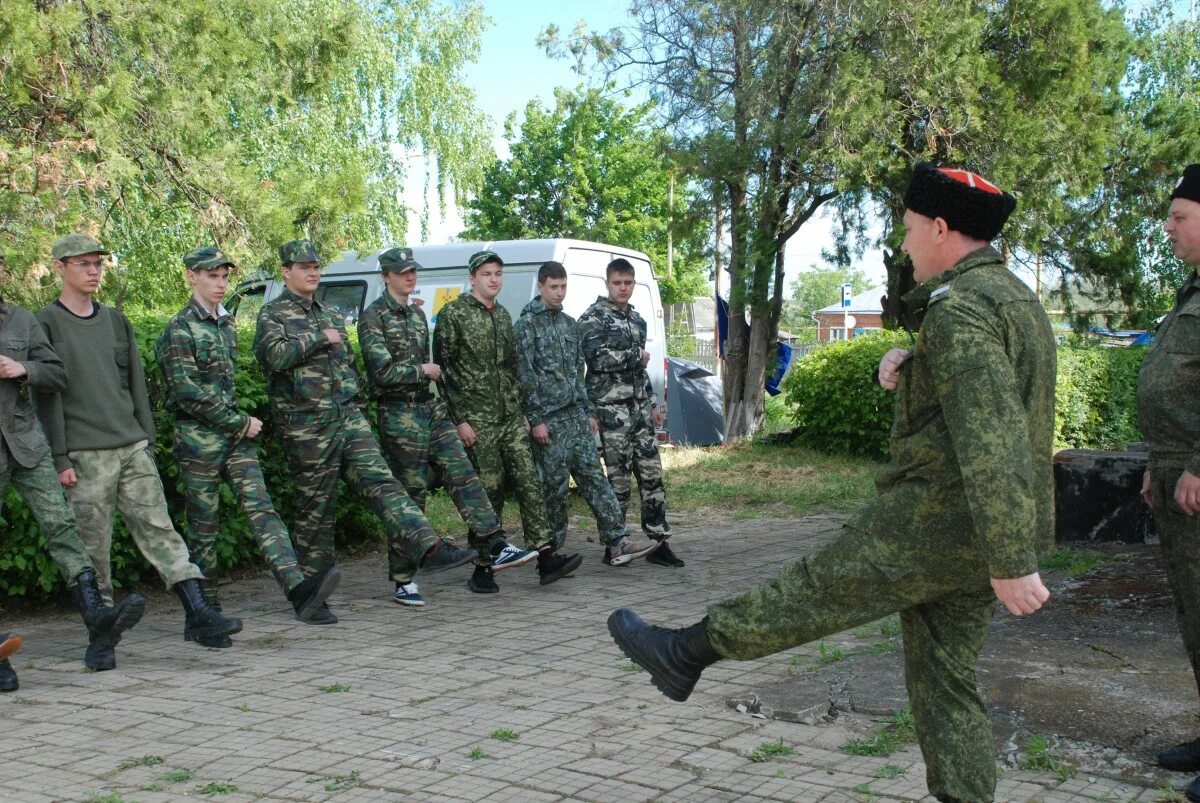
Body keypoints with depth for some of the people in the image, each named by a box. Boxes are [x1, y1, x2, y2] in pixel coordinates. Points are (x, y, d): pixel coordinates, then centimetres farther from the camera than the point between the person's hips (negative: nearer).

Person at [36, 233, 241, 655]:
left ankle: (197, 612, -6)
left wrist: (147, 438, 12)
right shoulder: (46, 324, 0)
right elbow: (47, 394, -6)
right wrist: (60, 458, -11)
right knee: (93, 545, 1)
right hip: (85, 455, -4)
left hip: (132, 447, 4)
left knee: (158, 527, -2)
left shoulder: (116, 320, 16)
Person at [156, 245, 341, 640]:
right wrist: (240, 423, -12)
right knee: (204, 527, 2)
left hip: (235, 435, 6)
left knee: (261, 507, -10)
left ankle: (297, 586, -25)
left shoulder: (226, 323, 15)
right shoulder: (179, 329, -9)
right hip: (199, 440, -6)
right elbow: (187, 392, -15)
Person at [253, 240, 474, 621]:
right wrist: (320, 339, -12)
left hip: (348, 417, 5)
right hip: (307, 428, -5)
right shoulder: (272, 315, 0)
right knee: (315, 510, 0)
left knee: (380, 481, -9)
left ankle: (428, 547, -20)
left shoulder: (331, 315, 20)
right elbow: (276, 354, -21)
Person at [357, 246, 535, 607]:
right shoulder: (374, 317, -8)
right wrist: (424, 371, -7)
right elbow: (383, 371, -17)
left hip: (430, 408, 7)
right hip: (400, 415, -7)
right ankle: (403, 582, 7)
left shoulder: (417, 313, 17)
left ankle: (499, 548, -5)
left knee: (462, 474, -3)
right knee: (410, 494, -2)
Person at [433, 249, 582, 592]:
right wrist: (460, 418, -14)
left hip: (512, 418, 6)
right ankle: (482, 568, 7)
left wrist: (521, 411, 15)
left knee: (529, 483, -1)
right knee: (487, 493, -3)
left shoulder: (502, 315, 16)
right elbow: (443, 369, -9)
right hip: (478, 420, -6)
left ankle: (546, 556, -2)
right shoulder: (452, 314, -5)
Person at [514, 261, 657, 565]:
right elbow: (525, 376, -10)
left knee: (593, 476, 0)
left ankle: (618, 542, -4)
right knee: (555, 484, -2)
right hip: (548, 419, -6)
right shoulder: (526, 324, -5)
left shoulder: (569, 323, 16)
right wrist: (536, 420, -15)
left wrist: (588, 412, 14)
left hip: (575, 415, 6)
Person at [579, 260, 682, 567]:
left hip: (640, 407, 7)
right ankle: (613, 547, 5)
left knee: (652, 473, 4)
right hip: (611, 408, -7)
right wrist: (637, 355, -9)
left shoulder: (637, 320, 19)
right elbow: (596, 358, -20)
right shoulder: (594, 317, -4)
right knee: (619, 478, -5)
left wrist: (652, 404, 22)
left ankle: (658, 542, 9)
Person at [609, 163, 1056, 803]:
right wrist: (907, 361, 5)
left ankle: (687, 651, 17)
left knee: (814, 589, 3)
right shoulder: (1013, 297, 16)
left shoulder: (958, 309, -17)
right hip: (977, 537, 9)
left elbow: (991, 443, -26)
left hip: (935, 519, -9)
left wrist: (1012, 563, -29)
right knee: (945, 676, 13)